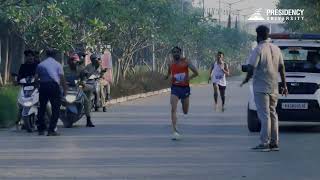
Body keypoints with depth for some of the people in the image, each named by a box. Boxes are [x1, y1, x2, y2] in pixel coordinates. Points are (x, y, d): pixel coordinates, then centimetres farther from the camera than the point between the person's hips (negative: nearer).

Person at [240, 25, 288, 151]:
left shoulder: (258, 50, -11)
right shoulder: (276, 49, 9)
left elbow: (251, 68, -15)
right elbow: (282, 68, 11)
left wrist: (246, 79, 2)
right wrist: (284, 85, 15)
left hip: (261, 87, -6)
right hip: (274, 88, 6)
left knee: (264, 115, -6)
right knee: (272, 114, 12)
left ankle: (265, 143, -8)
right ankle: (274, 143, 12)